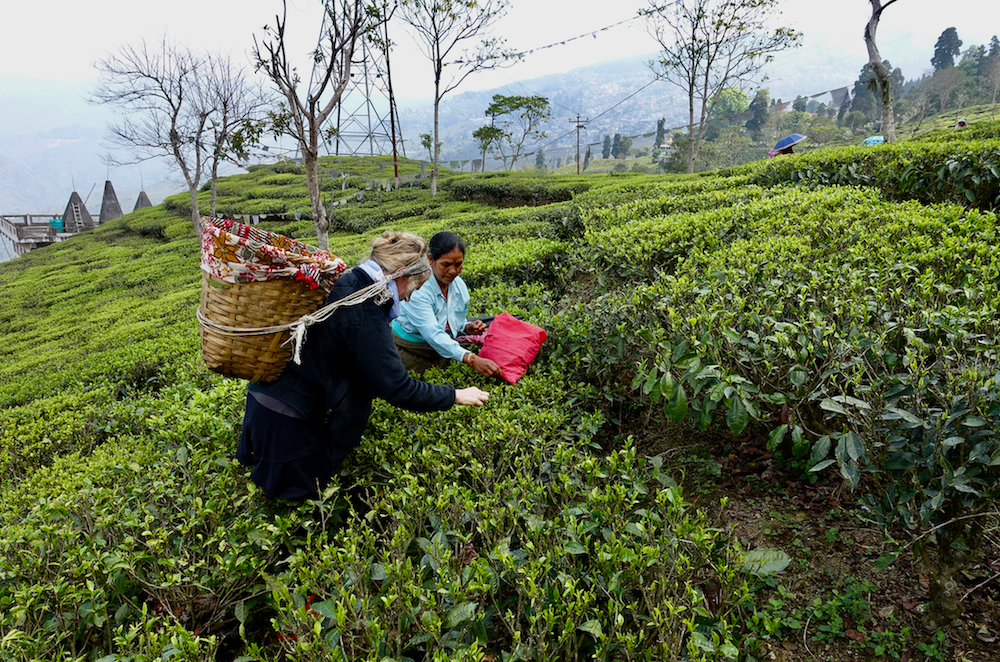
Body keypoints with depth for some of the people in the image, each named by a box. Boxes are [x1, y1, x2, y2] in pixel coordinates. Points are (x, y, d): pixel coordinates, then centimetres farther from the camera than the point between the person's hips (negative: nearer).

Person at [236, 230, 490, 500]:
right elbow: (397, 389, -25)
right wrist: (455, 396, -15)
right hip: (285, 417, -9)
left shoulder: (344, 284, 2)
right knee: (305, 490, 11)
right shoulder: (365, 315, -27)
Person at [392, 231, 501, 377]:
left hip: (439, 352, 5)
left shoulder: (459, 286, -3)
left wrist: (467, 327, -12)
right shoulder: (417, 288, -26)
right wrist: (471, 359, -47)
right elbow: (433, 333, -36)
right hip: (408, 352, -5)